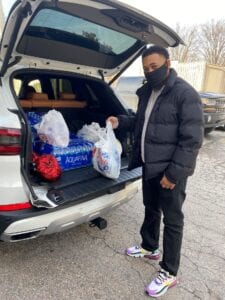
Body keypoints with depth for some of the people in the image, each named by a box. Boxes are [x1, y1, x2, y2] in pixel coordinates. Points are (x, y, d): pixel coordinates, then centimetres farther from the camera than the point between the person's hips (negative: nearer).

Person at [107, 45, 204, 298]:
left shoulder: (185, 94, -15)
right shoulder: (146, 92, 9)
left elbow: (192, 140, -18)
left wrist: (174, 173, -20)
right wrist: (120, 122, 5)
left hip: (171, 170, -7)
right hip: (149, 165, 8)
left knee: (172, 220, 5)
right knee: (150, 209, 22)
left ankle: (169, 274, 23)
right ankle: (149, 247, 45)